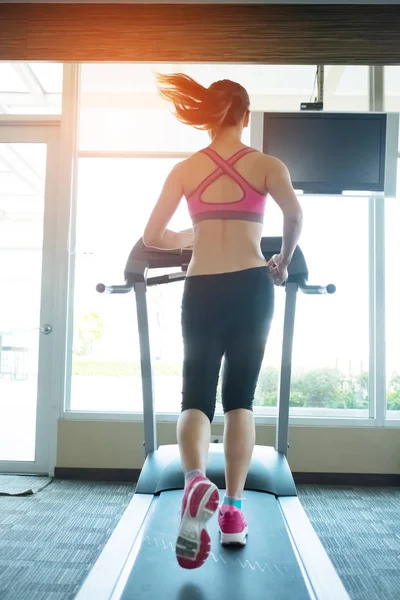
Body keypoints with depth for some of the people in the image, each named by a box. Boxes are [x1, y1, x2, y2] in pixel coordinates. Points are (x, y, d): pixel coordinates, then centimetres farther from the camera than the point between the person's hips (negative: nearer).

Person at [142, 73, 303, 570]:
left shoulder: (184, 169, 10)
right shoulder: (266, 165, 6)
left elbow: (151, 238, 10)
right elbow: (294, 216, -11)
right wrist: (283, 263, 7)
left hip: (201, 291, 1)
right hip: (251, 288, 0)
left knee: (196, 394, 7)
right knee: (240, 397, 10)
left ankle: (195, 481, -22)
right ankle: (232, 510, 9)